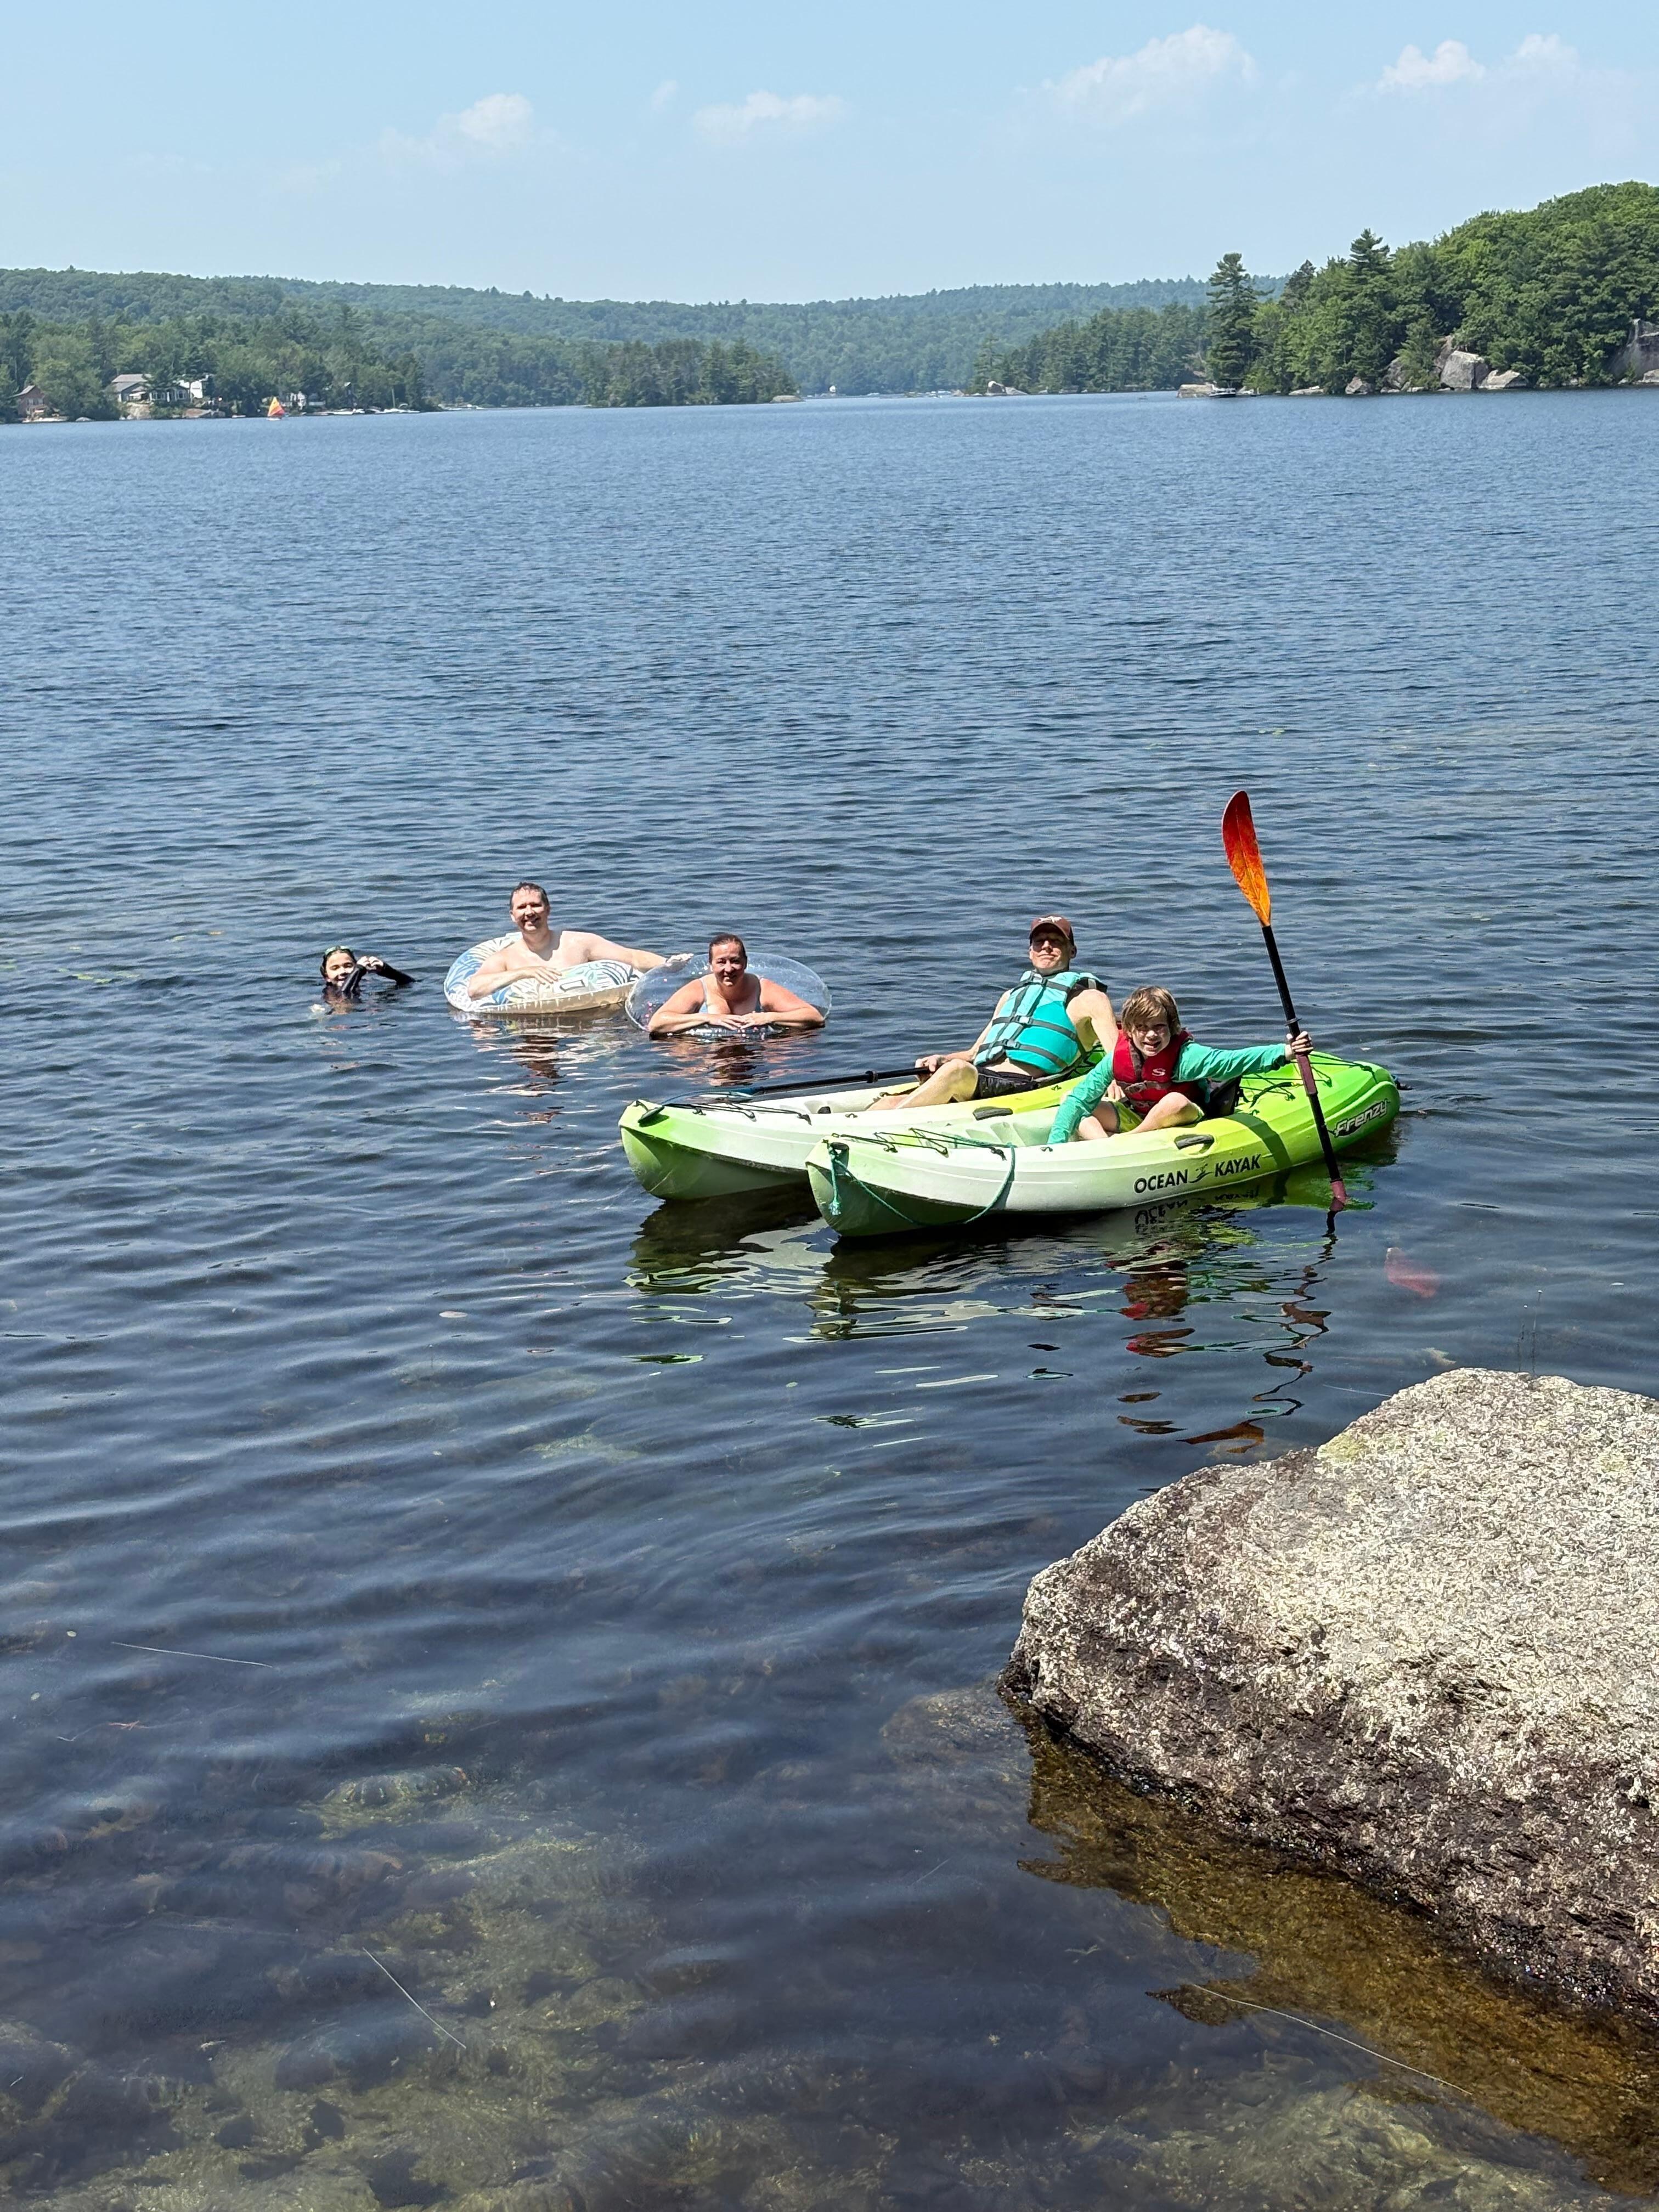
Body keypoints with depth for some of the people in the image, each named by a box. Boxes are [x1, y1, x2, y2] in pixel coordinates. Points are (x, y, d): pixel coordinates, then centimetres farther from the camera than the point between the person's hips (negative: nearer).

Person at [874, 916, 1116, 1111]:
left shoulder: (1087, 999, 13)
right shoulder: (1012, 996, 33)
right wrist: (940, 1060, 11)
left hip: (1020, 1087, -7)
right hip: (977, 1081, 7)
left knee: (958, 1070, -36)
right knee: (893, 1101, -18)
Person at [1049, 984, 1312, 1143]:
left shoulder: (1185, 1057, -24)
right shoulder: (1118, 1059, -13)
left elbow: (1232, 1061, -38)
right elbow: (1078, 1099, -12)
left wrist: (1286, 1053, -52)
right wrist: (1055, 1145, -23)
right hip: (1136, 1119, 5)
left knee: (1176, 1103, -40)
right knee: (1071, 1101, -8)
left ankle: (1124, 1142, -23)